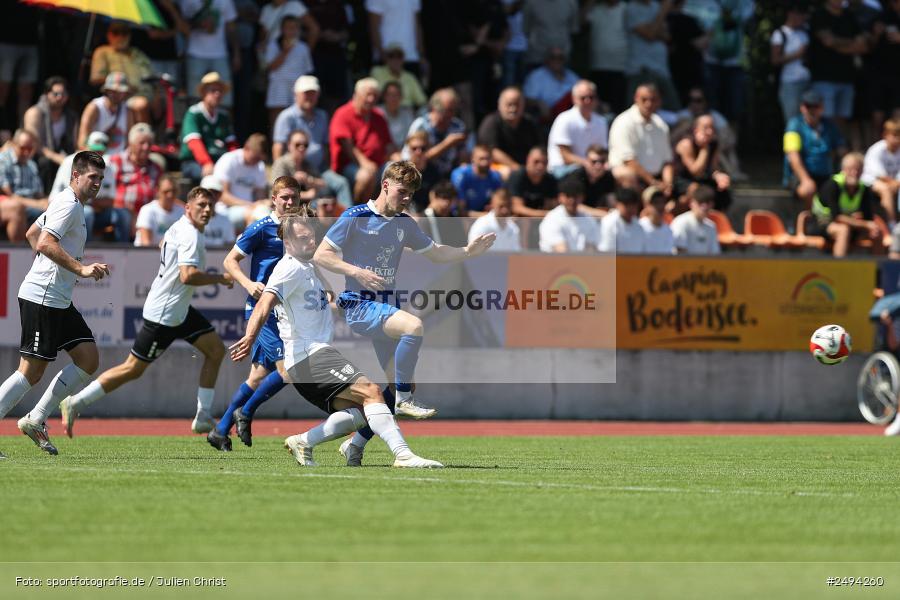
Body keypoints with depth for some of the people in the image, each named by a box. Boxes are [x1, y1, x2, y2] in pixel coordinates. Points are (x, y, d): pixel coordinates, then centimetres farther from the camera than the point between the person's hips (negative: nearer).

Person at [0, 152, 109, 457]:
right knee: (31, 372, -10)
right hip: (41, 298, -10)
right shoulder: (68, 205, -13)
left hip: (60, 302, 10)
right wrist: (80, 269, -30)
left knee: (88, 361, 5)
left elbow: (33, 233, 29)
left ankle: (35, 420, 10)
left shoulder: (73, 205, 18)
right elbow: (45, 243, -26)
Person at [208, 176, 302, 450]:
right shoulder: (262, 228, -8)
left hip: (282, 311, 7)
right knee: (287, 368, -18)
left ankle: (220, 430, 18)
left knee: (259, 377, 10)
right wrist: (248, 283, -22)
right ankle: (245, 412, 1)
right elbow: (230, 261, -7)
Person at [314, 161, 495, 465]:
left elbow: (436, 252, 22)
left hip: (384, 307, 8)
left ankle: (355, 445, 15)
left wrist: (468, 251, 5)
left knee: (392, 388, 3)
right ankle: (404, 399, -22)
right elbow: (321, 255, -8)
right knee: (414, 326, -33)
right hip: (358, 305, -8)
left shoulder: (405, 224, 13)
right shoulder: (355, 217, -6)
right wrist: (357, 272, -21)